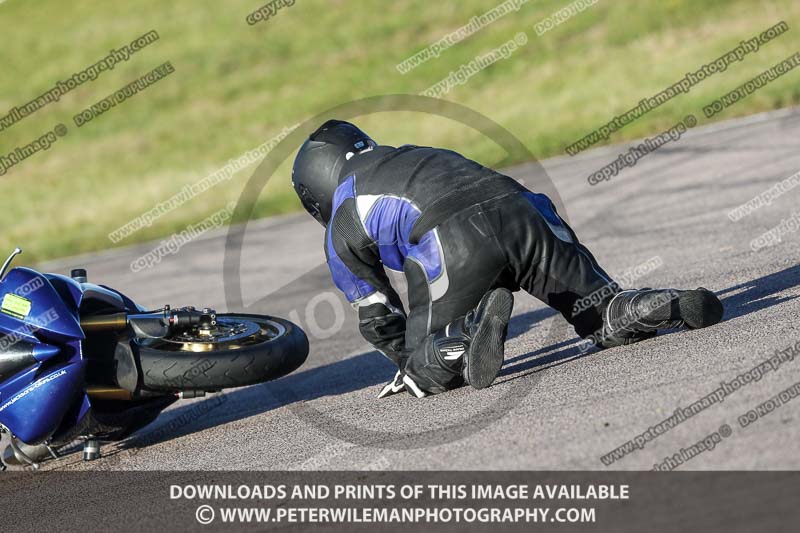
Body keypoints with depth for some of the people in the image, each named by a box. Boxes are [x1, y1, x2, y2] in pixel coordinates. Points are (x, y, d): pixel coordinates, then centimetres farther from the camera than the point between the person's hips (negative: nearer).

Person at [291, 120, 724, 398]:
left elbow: (377, 319, 28)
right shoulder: (415, 154, 41)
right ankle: (679, 307, -12)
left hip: (451, 244, -5)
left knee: (426, 371, 6)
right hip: (519, 209, 5)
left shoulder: (341, 232, 24)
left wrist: (414, 364, 45)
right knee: (606, 317, 18)